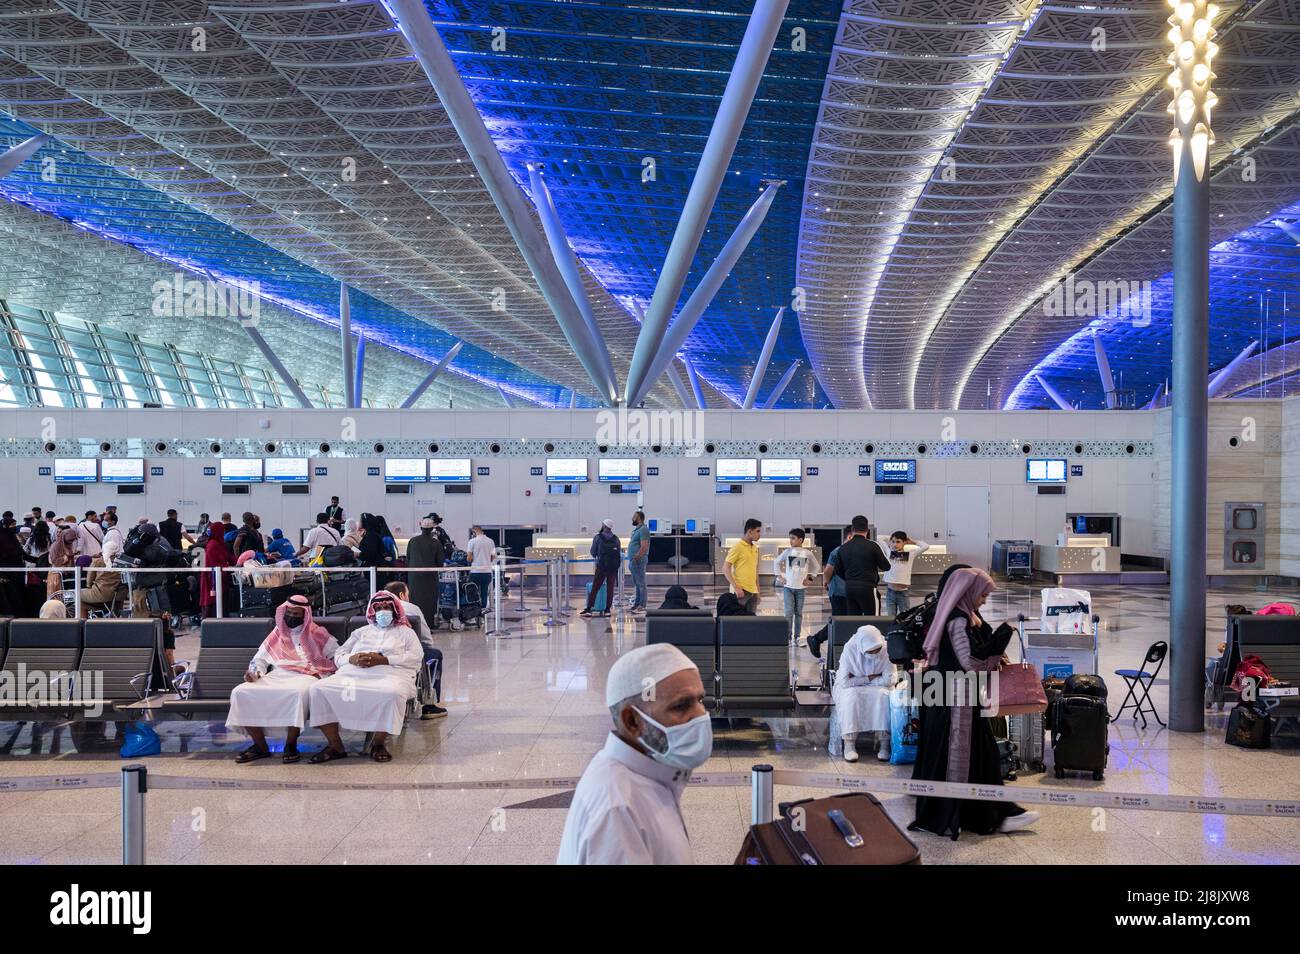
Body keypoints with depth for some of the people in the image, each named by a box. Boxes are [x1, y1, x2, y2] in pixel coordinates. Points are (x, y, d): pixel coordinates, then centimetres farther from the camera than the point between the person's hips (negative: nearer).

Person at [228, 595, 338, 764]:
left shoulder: (317, 633, 13)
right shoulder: (277, 634, 25)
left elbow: (337, 655, 7)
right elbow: (260, 658, 26)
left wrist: (321, 673, -9)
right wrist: (254, 672, 3)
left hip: (304, 677, -4)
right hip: (276, 677, 4)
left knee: (298, 693, -42)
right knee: (240, 692, -20)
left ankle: (290, 745, -25)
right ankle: (260, 746, -13)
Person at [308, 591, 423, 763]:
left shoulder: (405, 632, 22)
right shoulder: (362, 632, 31)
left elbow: (416, 657, 3)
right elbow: (338, 656, 21)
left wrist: (383, 659, -10)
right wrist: (352, 659, -4)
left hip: (390, 674, -3)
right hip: (353, 673, 3)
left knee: (392, 694, -40)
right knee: (319, 689, -22)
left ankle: (379, 743, -18)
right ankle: (334, 745, -15)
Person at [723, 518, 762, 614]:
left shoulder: (755, 548, 15)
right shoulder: (738, 547, -8)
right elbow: (725, 569, -11)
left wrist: (758, 591, 17)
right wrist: (736, 587, -19)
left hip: (753, 591, 7)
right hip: (741, 591, -7)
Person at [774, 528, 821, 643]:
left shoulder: (807, 553, 0)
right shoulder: (787, 551, 0)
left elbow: (816, 567, 12)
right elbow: (777, 562, 11)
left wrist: (809, 578, 4)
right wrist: (780, 576, 4)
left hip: (801, 587, 0)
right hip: (788, 586, 0)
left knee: (798, 613, 6)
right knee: (789, 612, -5)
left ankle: (797, 637, 12)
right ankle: (788, 637, -2)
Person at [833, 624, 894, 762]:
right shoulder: (850, 650, -23)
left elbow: (889, 680, -17)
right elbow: (844, 682, -24)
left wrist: (858, 680, -16)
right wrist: (869, 678, -20)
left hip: (877, 688, 1)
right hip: (851, 688, -1)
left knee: (883, 696, -31)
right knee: (851, 697, -34)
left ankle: (885, 743, -25)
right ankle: (849, 744, -29)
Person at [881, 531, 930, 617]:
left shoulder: (910, 554, 0)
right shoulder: (888, 553, 4)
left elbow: (926, 546, -5)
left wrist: (913, 542, 6)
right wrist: (890, 540, 14)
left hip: (903, 593, -1)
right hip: (890, 592, 2)